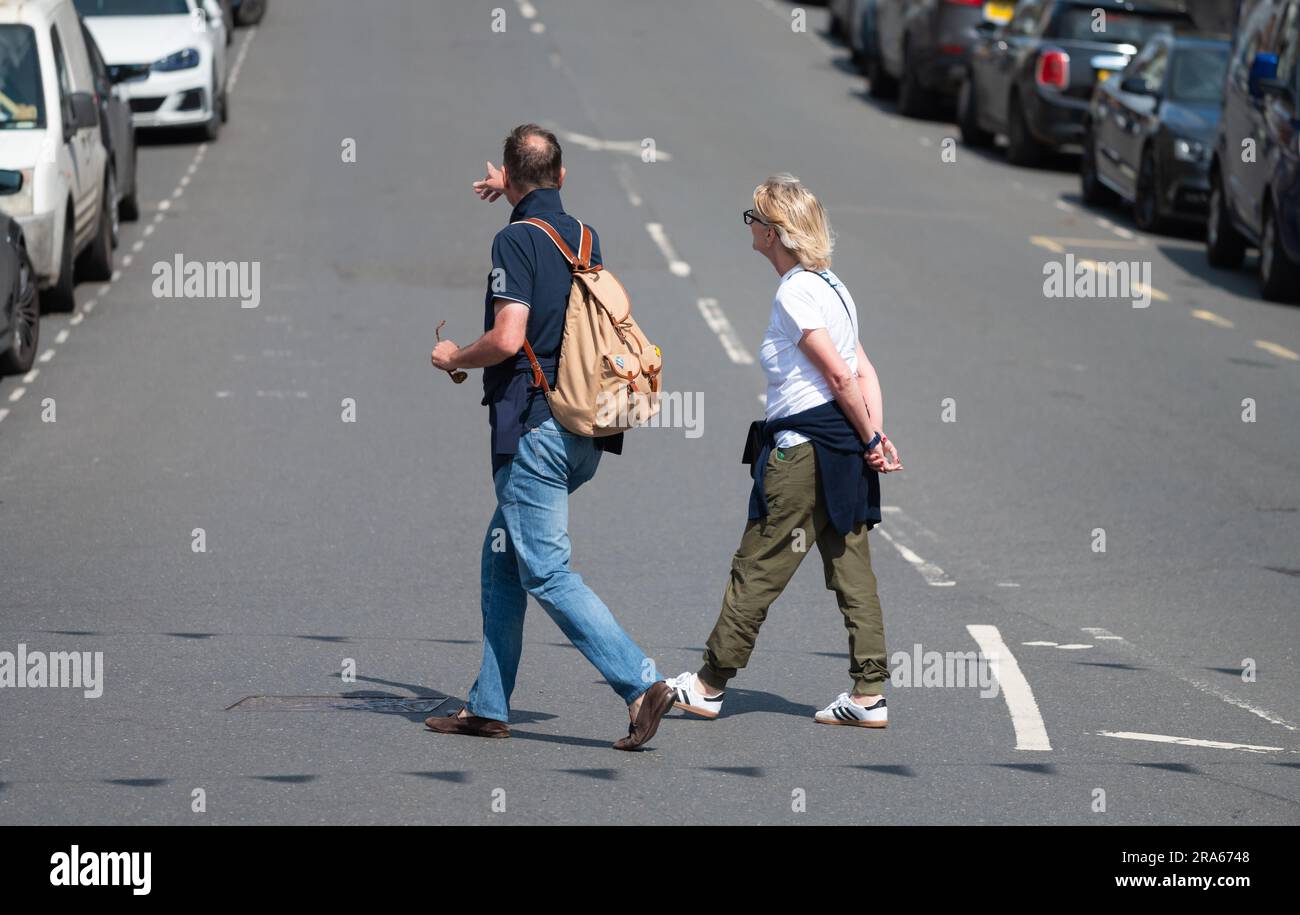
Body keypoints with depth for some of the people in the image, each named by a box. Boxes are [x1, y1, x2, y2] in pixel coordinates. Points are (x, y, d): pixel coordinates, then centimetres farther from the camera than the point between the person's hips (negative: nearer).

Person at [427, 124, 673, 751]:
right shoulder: (583, 237, 12)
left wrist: (455, 358, -3)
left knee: (546, 573, -8)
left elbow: (507, 339, -21)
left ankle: (641, 683, -18)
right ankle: (488, 707, 17)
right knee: (502, 561, 16)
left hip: (534, 430, -9)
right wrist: (515, 196, 51)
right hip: (582, 434, 9)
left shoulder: (517, 240, -13)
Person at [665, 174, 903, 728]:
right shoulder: (830, 286, 14)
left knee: (757, 569, 1)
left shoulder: (794, 294, -15)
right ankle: (868, 694, 5)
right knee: (851, 571, 7)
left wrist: (869, 441, -9)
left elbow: (840, 376, -18)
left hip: (802, 449, -9)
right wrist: (875, 437, 2)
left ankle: (709, 686, 10)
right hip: (839, 450, 9)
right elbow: (863, 373, 10)